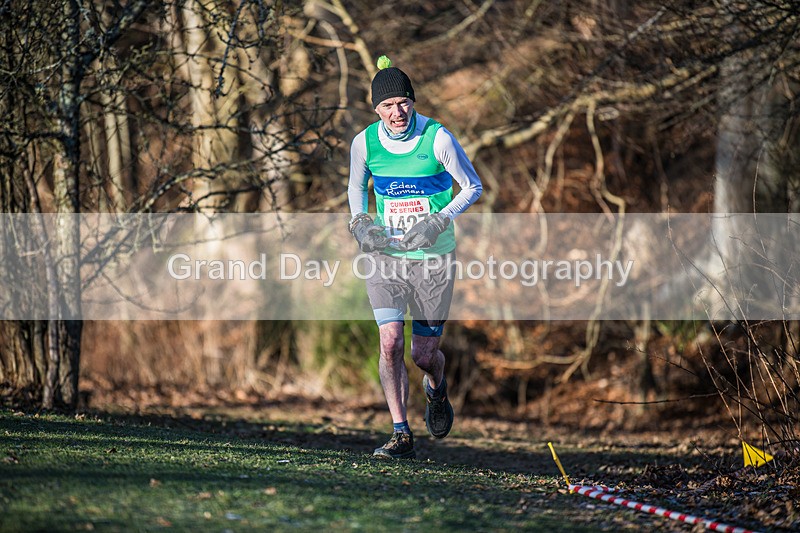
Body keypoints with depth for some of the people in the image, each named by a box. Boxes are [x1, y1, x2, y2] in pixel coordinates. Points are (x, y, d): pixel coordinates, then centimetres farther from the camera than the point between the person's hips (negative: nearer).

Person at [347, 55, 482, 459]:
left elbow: (472, 187, -2)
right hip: (386, 256, 2)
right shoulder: (364, 142, -4)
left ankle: (436, 389, 40)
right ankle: (401, 434, -8)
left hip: (434, 258, -2)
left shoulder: (438, 138, -13)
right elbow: (356, 187, 16)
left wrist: (439, 221, -16)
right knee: (390, 343, -14)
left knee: (424, 354, 3)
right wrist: (359, 222, -3)